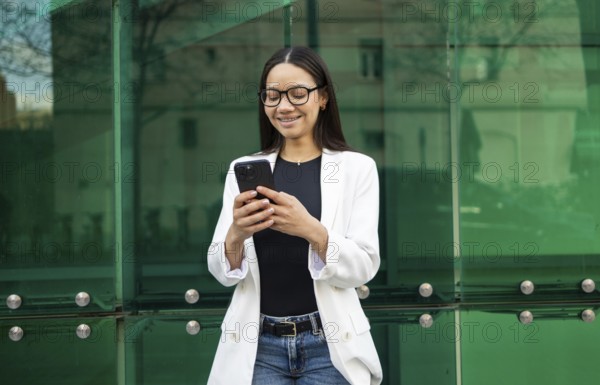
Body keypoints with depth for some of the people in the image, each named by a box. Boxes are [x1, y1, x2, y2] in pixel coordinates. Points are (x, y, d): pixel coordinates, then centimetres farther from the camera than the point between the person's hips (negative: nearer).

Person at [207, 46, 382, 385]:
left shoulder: (357, 167, -2)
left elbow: (364, 267, -9)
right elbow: (223, 273, 0)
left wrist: (311, 229, -27)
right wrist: (236, 234, -21)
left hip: (329, 346, -1)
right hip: (257, 346, 1)